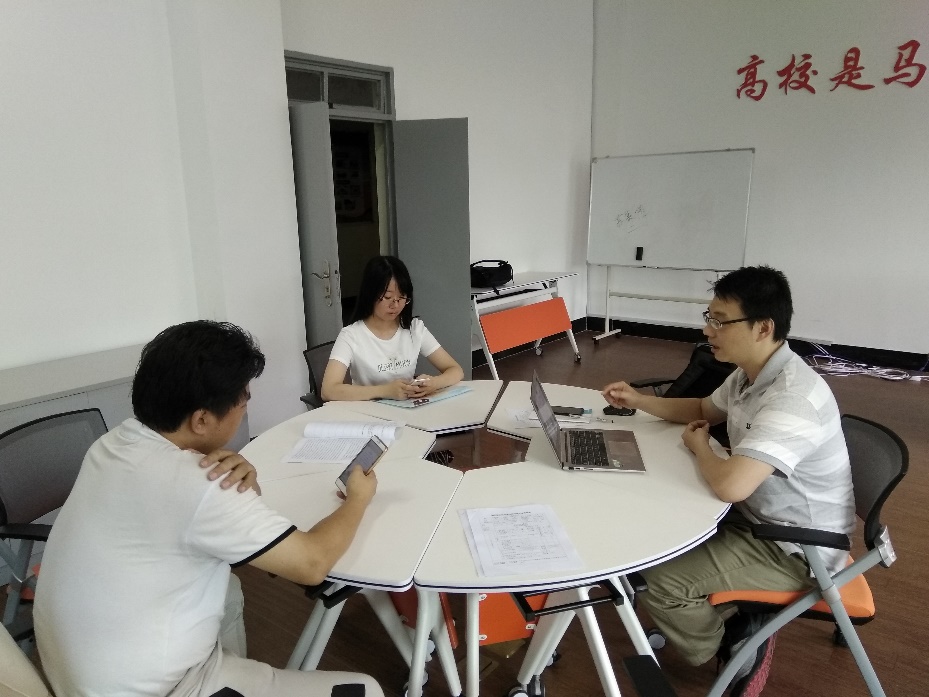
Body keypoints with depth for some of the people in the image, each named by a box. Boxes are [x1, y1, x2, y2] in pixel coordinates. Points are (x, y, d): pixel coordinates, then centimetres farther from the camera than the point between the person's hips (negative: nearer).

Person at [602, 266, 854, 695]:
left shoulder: (792, 398, -34)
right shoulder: (751, 373, -2)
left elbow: (729, 485, -44)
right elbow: (704, 410, 19)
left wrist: (699, 446, -20)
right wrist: (638, 401, 2)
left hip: (795, 548, -9)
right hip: (758, 516, 10)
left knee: (659, 581, -16)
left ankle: (734, 648, 13)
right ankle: (725, 620, 23)